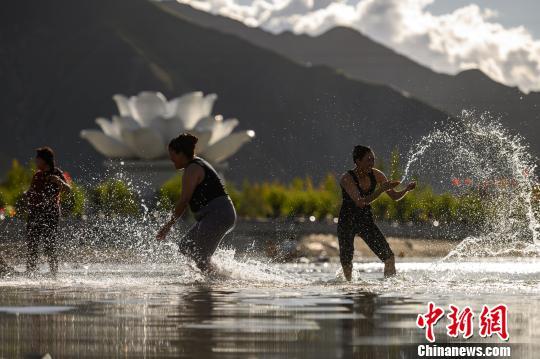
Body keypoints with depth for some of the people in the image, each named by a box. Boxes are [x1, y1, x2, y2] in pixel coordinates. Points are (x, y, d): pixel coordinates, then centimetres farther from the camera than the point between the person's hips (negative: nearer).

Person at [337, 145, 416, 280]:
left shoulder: (376, 175, -7)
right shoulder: (347, 178, -23)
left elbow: (395, 196, -1)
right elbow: (360, 202, -36)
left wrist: (406, 189, -22)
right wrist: (382, 189, -43)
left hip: (366, 221, 4)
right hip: (347, 222, -4)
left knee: (389, 257, -9)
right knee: (346, 263, 3)